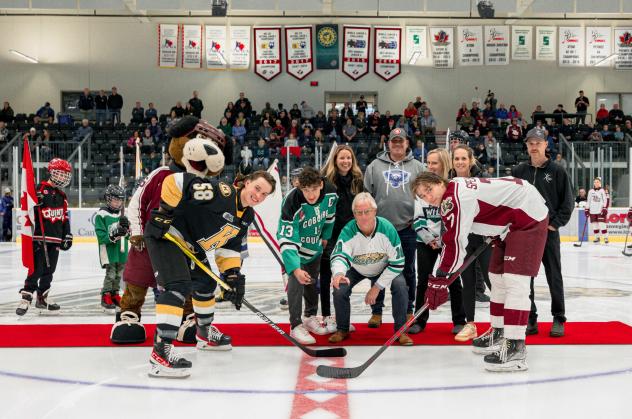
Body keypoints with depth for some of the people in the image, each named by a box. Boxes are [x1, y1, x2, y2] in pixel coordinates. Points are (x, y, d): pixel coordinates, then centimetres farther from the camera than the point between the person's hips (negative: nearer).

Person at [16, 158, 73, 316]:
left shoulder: (62, 196, 15)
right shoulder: (40, 190, -8)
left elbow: (65, 218, 20)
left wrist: (67, 236, 14)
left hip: (55, 240, 7)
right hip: (39, 238, -7)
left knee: (49, 270, 12)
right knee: (36, 270, -9)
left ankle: (42, 298, 22)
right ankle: (26, 299, -3)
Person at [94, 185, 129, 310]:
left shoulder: (121, 215, 10)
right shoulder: (101, 215, -11)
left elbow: (128, 234, 13)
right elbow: (101, 235, -15)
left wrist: (126, 229, -8)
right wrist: (113, 236, -27)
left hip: (121, 252, 6)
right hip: (108, 251, -6)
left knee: (118, 275, 13)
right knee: (110, 275, -7)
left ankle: (115, 295, 27)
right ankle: (106, 296, 6)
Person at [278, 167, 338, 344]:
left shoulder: (330, 193, -23)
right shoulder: (292, 204, -38)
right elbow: (287, 240, -40)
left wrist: (325, 236, 12)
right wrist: (295, 269, -50)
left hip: (315, 246, 5)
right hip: (294, 244, -5)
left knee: (313, 282, 17)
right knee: (296, 282, -17)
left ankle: (310, 317, 36)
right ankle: (296, 326, -4)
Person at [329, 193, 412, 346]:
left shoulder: (387, 228, -30)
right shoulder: (348, 231, -29)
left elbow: (397, 263, -24)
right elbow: (339, 255, -40)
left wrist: (377, 287, -24)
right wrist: (339, 273, -65)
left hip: (384, 268, -1)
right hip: (356, 269, 1)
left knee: (400, 286, -24)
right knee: (339, 289, -20)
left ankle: (400, 330, -6)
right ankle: (343, 330, 5)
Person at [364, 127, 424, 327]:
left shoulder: (418, 167, 7)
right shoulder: (375, 166, 6)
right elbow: (366, 195, 6)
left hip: (408, 227, 0)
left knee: (408, 271, 9)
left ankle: (408, 310, 21)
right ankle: (376, 311, 15)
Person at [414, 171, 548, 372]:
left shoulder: (456, 198, -25)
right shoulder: (452, 196, 5)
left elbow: (454, 242, -29)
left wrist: (440, 280, -28)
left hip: (529, 216, -11)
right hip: (509, 223, 11)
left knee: (514, 280, -18)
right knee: (497, 277, 15)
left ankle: (515, 349, -20)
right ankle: (499, 333, 29)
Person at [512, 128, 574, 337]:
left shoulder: (557, 171, -1)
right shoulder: (518, 171, 5)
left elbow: (567, 201, 0)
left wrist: (555, 223, -8)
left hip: (549, 231, -2)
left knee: (554, 276, 4)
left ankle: (559, 319, 15)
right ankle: (529, 318, 14)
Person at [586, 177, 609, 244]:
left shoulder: (603, 191, -2)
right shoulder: (590, 191, 12)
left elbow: (606, 200, -5)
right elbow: (588, 201, 17)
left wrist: (605, 208, -13)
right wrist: (586, 209, 13)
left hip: (601, 211, -5)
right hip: (593, 211, 5)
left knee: (602, 224, -10)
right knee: (594, 225, 6)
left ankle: (605, 238, -3)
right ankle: (597, 238, 15)